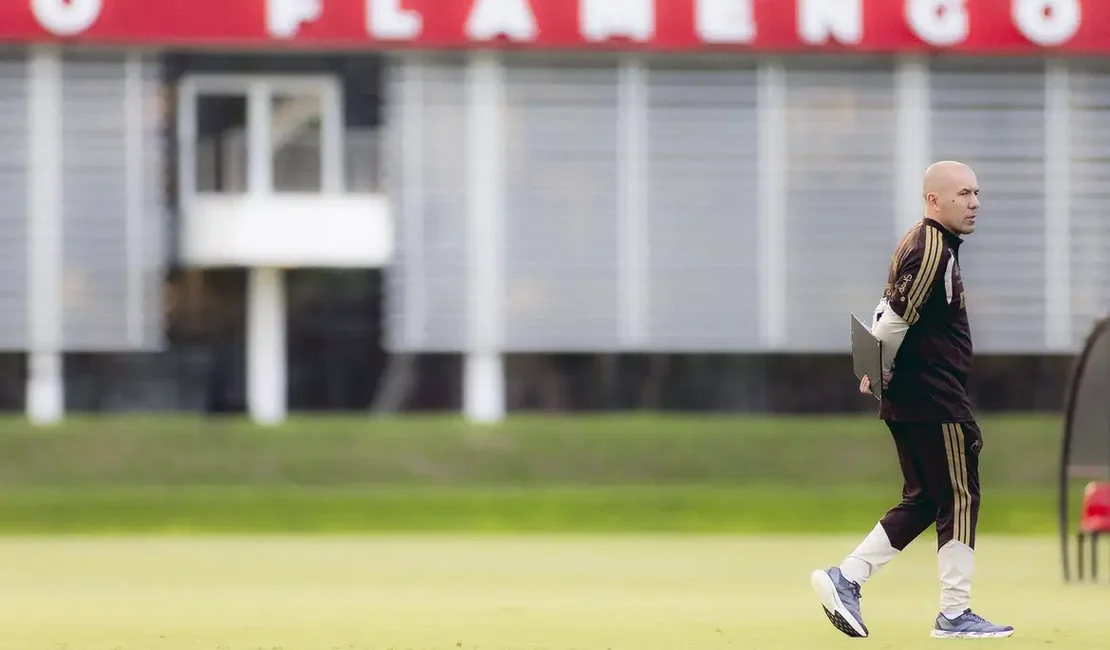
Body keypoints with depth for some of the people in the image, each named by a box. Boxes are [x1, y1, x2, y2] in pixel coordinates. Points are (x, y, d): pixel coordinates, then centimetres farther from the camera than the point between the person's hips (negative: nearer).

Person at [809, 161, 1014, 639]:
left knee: (923, 502, 14)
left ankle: (845, 580, 9)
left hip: (905, 402, 10)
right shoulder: (934, 249, -16)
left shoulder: (919, 244, 17)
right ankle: (954, 614, 3)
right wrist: (882, 373, -7)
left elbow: (888, 312, 19)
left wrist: (875, 372, 8)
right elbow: (896, 318, -21)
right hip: (936, 402, -10)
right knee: (960, 499, -1)